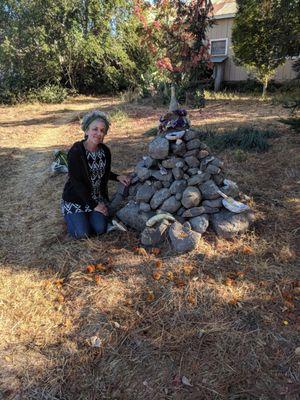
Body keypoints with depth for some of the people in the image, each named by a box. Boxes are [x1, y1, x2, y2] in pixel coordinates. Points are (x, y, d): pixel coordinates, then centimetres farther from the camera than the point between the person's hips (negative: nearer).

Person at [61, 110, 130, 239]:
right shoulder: (75, 152, -21)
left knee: (100, 229, -14)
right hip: (75, 198, -4)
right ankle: (70, 216, 16)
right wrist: (94, 205, -18)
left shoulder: (105, 151, -3)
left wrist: (118, 177, -6)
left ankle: (87, 215, 19)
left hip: (97, 197, 4)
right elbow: (77, 183, -20)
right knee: (82, 233, -16)